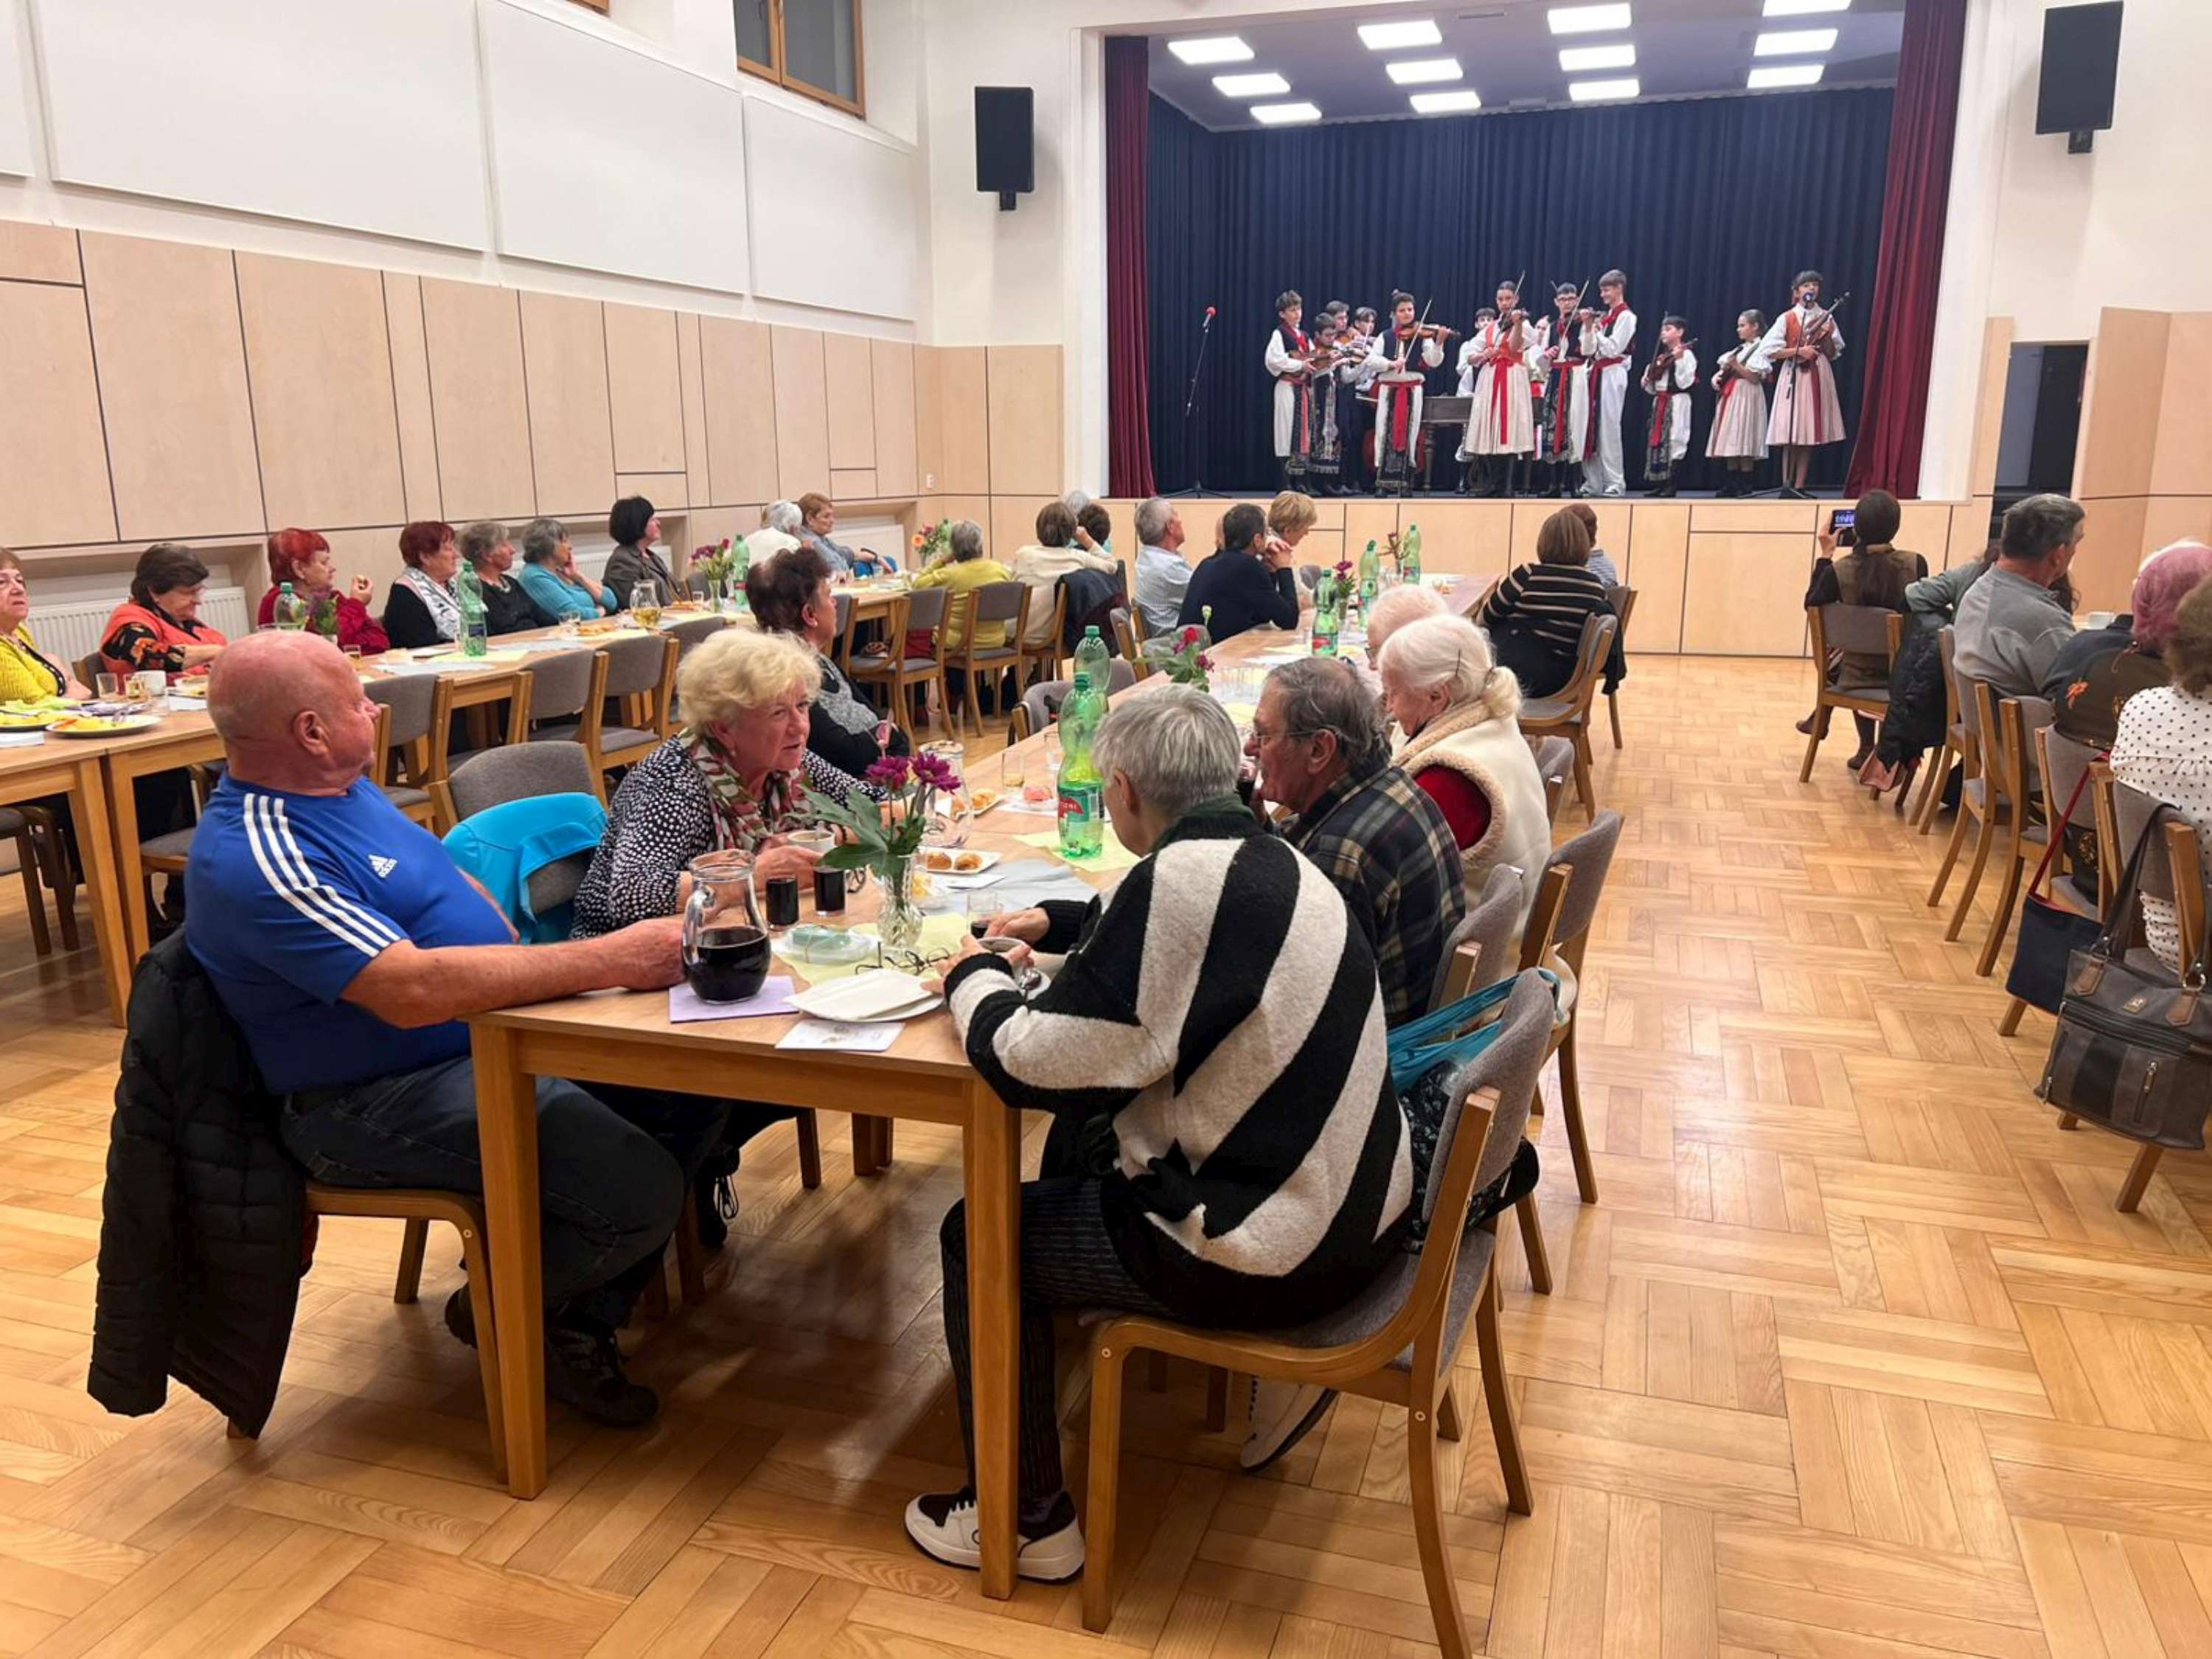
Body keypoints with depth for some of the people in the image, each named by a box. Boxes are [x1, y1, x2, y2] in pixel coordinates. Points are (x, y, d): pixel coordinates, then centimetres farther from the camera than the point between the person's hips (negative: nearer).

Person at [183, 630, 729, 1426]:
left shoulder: (336, 785, 7)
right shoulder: (257, 860, -25)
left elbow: (446, 877, 21)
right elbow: (411, 990, -34)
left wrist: (525, 967, 6)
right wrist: (610, 960, -32)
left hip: (487, 1029, 10)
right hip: (382, 1100, -10)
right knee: (638, 1190, -24)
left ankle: (587, 1314, 11)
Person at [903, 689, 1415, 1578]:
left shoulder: (1184, 880, -25)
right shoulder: (1262, 857, 4)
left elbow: (1028, 1065, -21)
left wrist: (975, 976, -3)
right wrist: (1060, 922, 26)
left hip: (1278, 1254, -9)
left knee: (981, 1235, 7)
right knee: (1089, 1149, 29)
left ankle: (1024, 1520, 21)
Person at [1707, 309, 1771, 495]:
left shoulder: (1760, 349, -4)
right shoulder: (1738, 350, 20)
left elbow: (1755, 378, -12)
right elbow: (1725, 370, 21)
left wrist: (1736, 365, -19)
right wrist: (1718, 377, 0)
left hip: (1746, 397, -8)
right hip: (1730, 397, 8)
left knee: (1744, 446, -10)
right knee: (1730, 444, 5)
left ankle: (1745, 486, -8)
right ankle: (1731, 487, 7)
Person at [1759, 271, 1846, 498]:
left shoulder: (1826, 318, 12)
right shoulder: (1787, 318, 2)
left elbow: (1834, 354, 11)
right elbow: (1768, 350, -6)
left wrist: (1827, 337, -7)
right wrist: (1799, 351, -13)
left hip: (1819, 376, 4)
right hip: (1795, 376, -4)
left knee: (1810, 434, 2)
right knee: (1792, 435, -7)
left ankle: (1799, 487, 5)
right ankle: (1787, 486, -2)